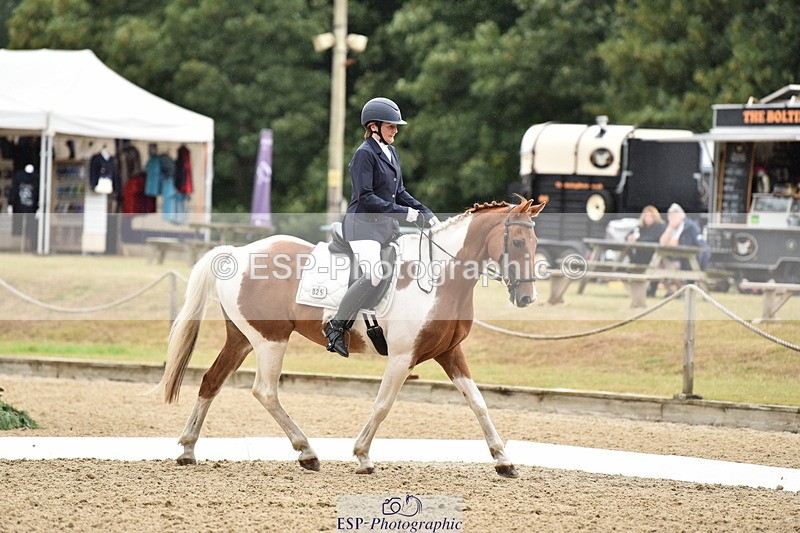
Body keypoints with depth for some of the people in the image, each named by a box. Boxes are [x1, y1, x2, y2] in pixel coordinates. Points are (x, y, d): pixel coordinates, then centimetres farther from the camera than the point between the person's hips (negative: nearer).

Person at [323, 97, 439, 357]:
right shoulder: (365, 154, -12)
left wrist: (426, 213, 9)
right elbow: (366, 197, -19)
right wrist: (403, 211, -20)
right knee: (373, 275, -26)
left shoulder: (390, 152, 14)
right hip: (363, 223, -10)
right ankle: (336, 327, -15)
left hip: (386, 225, 10)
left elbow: (399, 192, 20)